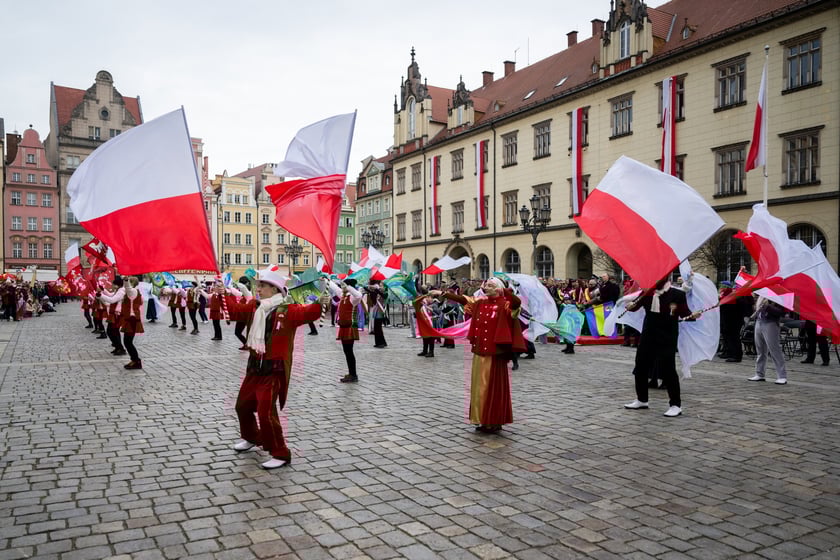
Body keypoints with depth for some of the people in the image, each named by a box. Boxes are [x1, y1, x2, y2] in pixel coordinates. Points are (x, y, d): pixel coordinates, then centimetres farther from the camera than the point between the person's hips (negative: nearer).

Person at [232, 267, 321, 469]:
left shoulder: (288, 310, -16)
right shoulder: (259, 309, 7)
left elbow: (311, 312, -29)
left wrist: (320, 301, -47)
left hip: (273, 370, -8)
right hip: (255, 367, 8)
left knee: (266, 412, -11)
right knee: (243, 405, 22)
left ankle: (281, 454, 5)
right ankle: (251, 438, 48)